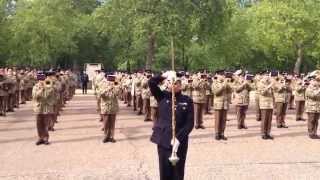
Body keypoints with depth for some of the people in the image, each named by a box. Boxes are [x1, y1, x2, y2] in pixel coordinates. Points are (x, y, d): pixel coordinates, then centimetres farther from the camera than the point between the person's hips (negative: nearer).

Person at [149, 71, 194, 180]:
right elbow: (151, 82, -10)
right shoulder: (162, 96, 2)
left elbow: (190, 123, -7)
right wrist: (165, 76, -6)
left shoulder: (187, 101, -2)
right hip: (163, 140, 1)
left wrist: (179, 138, -15)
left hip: (180, 142, -1)